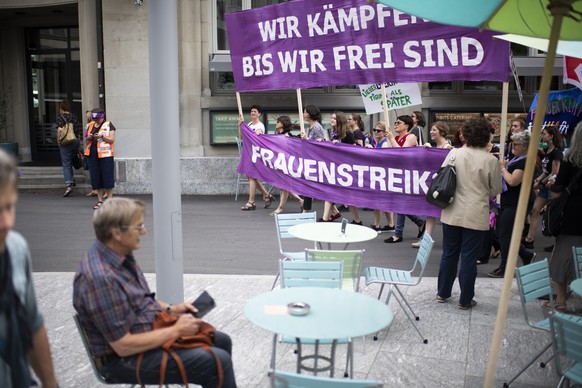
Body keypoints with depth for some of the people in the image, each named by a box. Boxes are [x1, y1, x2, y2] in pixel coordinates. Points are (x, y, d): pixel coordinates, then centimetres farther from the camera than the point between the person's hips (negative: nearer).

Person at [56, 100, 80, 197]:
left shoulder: (60, 117, -6)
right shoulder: (73, 117, 10)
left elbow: (60, 130, -16)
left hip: (66, 143, -5)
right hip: (76, 141, 5)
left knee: (66, 164, -3)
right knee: (70, 162, 26)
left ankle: (68, 186, -14)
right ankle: (72, 179, 27)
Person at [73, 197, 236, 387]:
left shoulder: (120, 254, -1)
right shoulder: (100, 278, -30)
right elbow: (123, 345, -26)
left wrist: (170, 309, 3)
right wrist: (176, 331, -19)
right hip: (126, 358, -9)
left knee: (221, 341, 12)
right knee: (217, 362, -17)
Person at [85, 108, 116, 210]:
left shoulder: (108, 125, 2)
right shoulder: (90, 126, 16)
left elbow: (112, 140, -4)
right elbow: (86, 141, 19)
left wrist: (102, 136, -18)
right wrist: (89, 138, -2)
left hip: (105, 154, -5)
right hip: (93, 154, 5)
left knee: (107, 177, -4)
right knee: (96, 177, 4)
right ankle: (100, 200, 11)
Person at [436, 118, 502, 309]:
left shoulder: (454, 153, -6)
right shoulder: (490, 160, -11)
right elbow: (496, 190, -1)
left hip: (452, 213, 3)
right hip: (476, 216, -2)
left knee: (449, 254, 16)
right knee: (469, 258, 6)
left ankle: (443, 293, 28)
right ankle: (465, 300, 15)